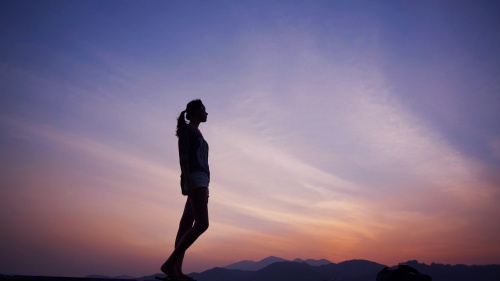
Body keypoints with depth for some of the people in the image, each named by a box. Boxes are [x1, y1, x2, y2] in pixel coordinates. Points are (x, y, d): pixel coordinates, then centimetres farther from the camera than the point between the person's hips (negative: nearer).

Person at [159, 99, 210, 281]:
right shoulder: (186, 128, 1)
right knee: (202, 224, -20)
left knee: (186, 225, 0)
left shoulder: (197, 134, 28)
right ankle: (169, 264, -21)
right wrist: (187, 182, -23)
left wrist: (203, 189, 20)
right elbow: (183, 155, -11)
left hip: (200, 180, 10)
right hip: (195, 178, -10)